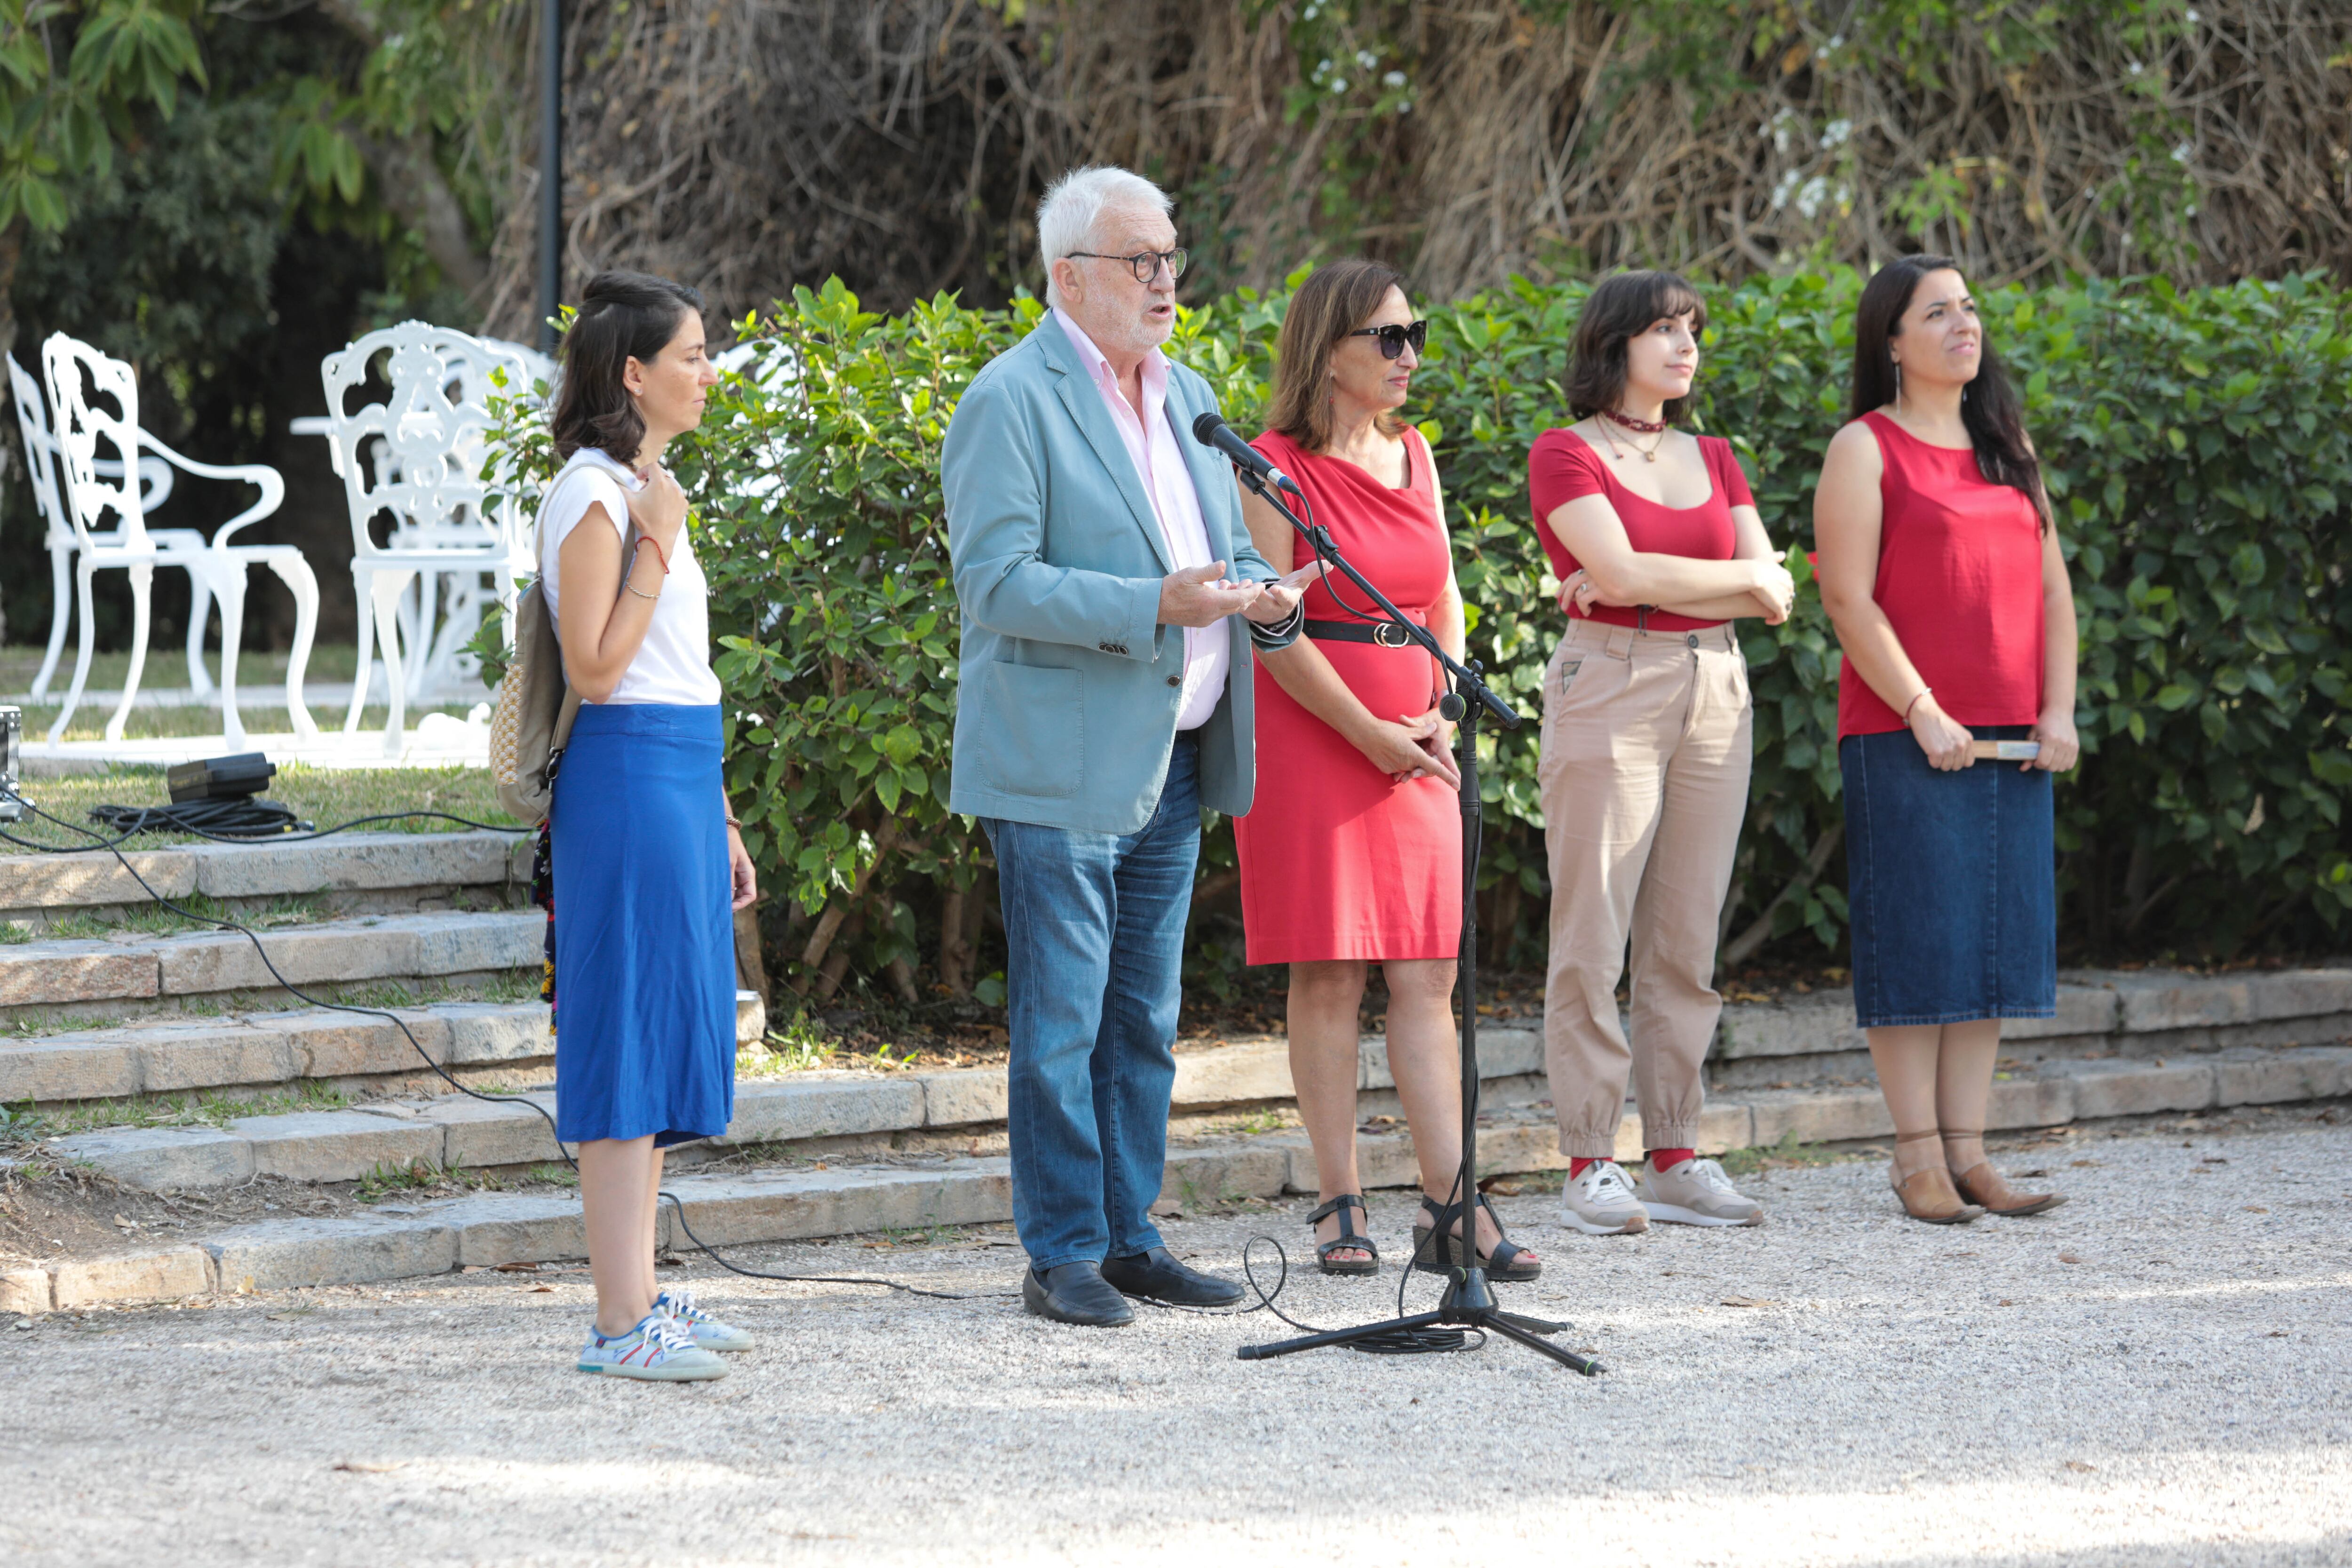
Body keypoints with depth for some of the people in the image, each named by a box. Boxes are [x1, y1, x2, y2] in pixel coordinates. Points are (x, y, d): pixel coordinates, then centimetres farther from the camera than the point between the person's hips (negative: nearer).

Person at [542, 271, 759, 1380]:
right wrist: (659, 545, -15)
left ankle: (643, 1299, 15)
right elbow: (596, 666, -18)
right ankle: (623, 1321, -9)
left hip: (679, 778, 10)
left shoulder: (642, 490, 18)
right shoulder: (594, 496, -11)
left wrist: (717, 821, 21)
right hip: (627, 779, -10)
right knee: (630, 1032, -9)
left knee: (671, 1033, 11)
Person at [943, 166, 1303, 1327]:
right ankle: (1062, 1257, 2)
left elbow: (1224, 553, 23)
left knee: (1144, 1021, 11)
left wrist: (1261, 596, -1)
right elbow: (997, 581, -17)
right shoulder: (1010, 402, -9)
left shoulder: (1185, 396, 16)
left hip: (1172, 762, 8)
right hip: (1062, 766, -8)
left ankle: (1127, 1240, 18)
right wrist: (1153, 605, -25)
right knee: (1061, 1023, -4)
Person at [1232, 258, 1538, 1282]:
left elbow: (1442, 595, 16)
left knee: (1427, 974, 0)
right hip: (1312, 737, -6)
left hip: (1416, 749, 6)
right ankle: (1341, 1208, 2)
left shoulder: (1412, 456, 13)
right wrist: (1370, 736, -12)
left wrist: (1441, 717, 1)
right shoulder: (1277, 466, -7)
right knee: (1329, 973, -3)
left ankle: (1448, 1207, -2)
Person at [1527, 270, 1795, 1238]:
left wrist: (1647, 585, -5)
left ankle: (1674, 1157, 8)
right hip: (1608, 691, -6)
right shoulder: (1566, 456, -1)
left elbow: (1777, 598, 7)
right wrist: (1741, 577, -3)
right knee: (1593, 936, -6)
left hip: (1713, 692, 6)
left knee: (1687, 939, 5)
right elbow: (1622, 571, -14)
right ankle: (1590, 1166, -5)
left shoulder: (1712, 459, 16)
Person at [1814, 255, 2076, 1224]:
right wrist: (1924, 714, -14)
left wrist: (2058, 710, 3)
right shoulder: (1866, 449, -3)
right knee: (1916, 936, -5)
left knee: (1992, 939, 5)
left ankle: (1968, 1152, 8)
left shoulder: (2006, 446, 16)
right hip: (1906, 738, -6)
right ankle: (1919, 1157, -3)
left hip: (2009, 741, 6)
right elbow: (1849, 598, -10)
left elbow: (2051, 588, 16)